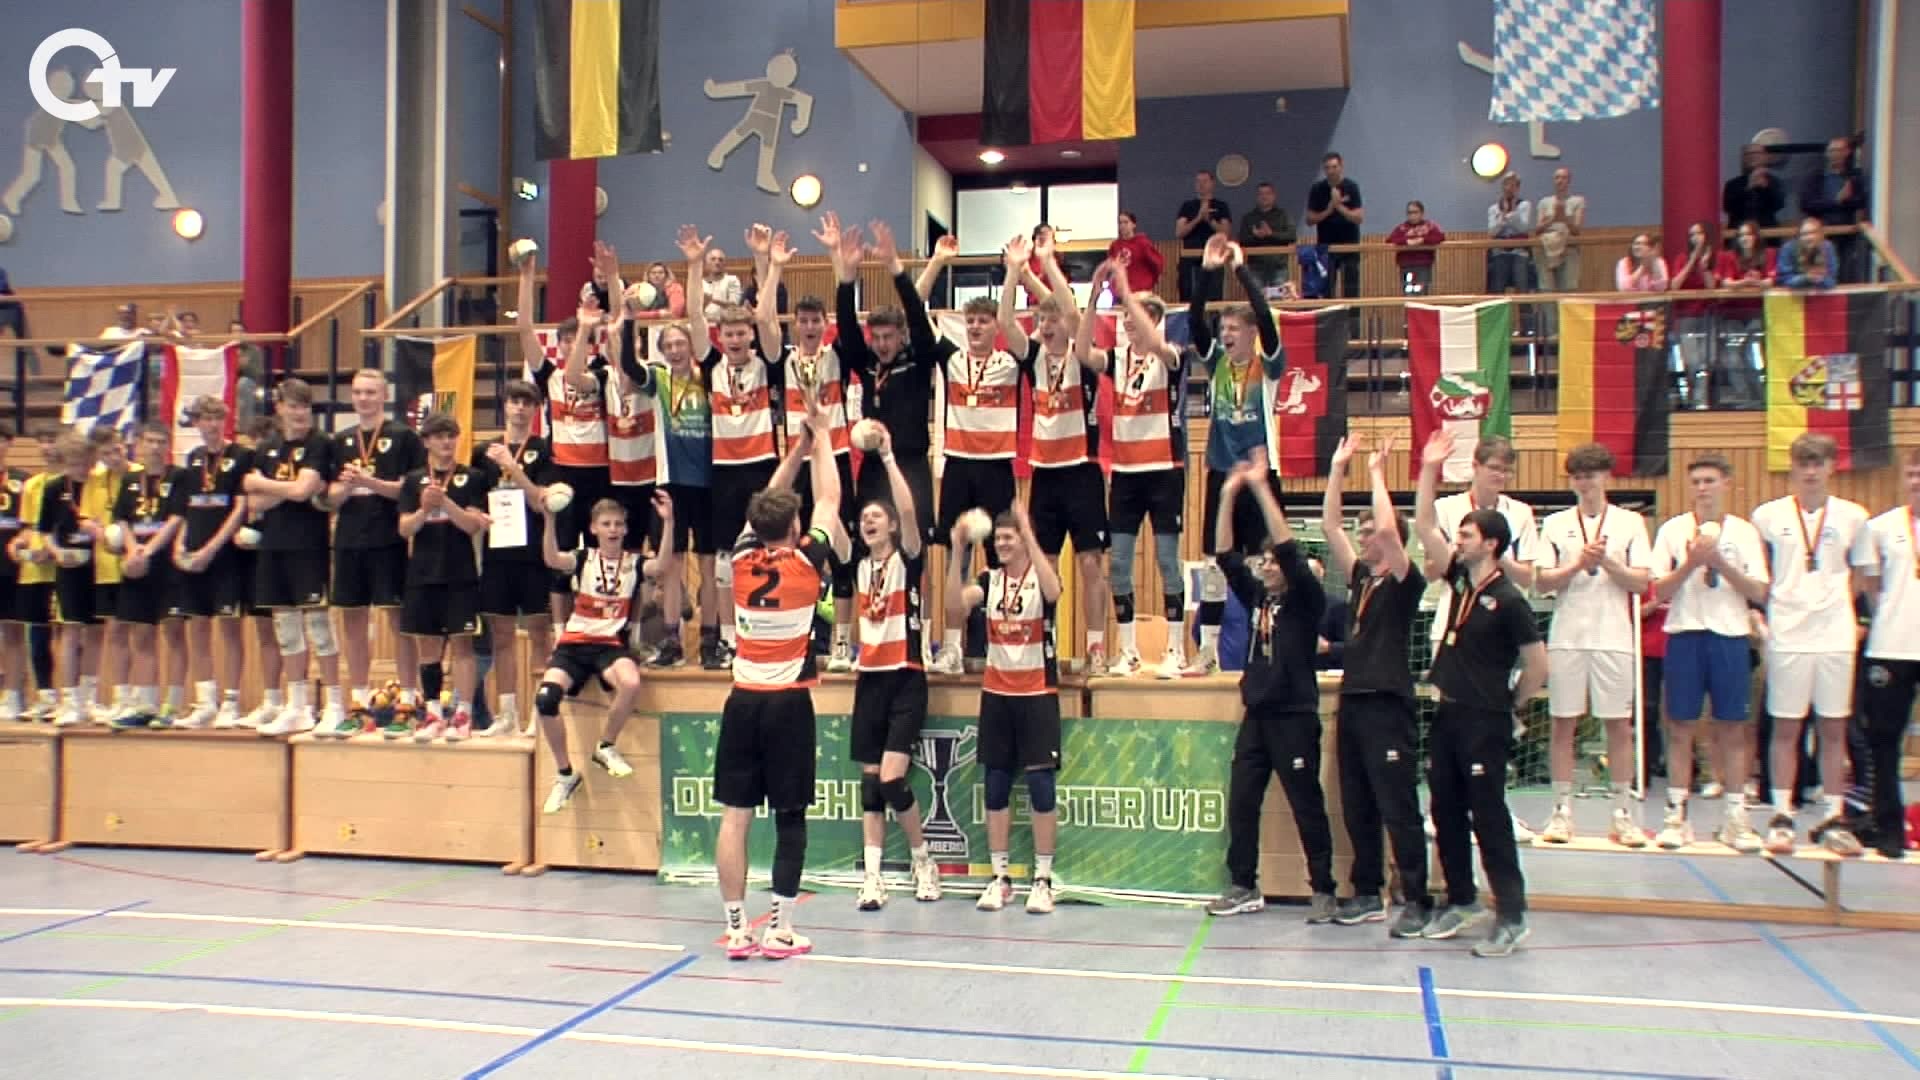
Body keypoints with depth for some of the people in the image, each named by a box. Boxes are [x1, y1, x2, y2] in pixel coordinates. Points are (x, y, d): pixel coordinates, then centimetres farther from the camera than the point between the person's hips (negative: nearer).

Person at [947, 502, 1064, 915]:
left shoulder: (1041, 576, -5)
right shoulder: (989, 580, 5)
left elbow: (1053, 592, -30)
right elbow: (955, 605, -13)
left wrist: (1030, 535, -34)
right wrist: (957, 551, -21)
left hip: (1038, 693, -4)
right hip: (996, 693, 4)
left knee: (1041, 785, -3)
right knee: (996, 786, 7)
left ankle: (1043, 880, 5)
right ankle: (1000, 877, 15)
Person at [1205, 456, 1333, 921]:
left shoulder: (1306, 601, -6)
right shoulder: (1257, 597, 10)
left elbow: (1288, 550, -19)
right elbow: (1225, 556, 3)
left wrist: (1261, 488, -21)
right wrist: (1229, 494, -5)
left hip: (1294, 717, -6)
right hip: (1255, 716, 6)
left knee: (1307, 807, 2)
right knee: (1240, 804, 6)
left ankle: (1323, 891, 12)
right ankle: (1244, 887, 16)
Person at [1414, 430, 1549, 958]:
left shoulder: (1508, 599, -12)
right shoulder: (1460, 579, 7)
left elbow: (1538, 666, -9)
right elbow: (1424, 528, 7)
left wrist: (1509, 706, 1)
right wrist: (1429, 472, 0)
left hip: (1484, 721, -7)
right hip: (1449, 715, 7)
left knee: (1488, 814, -5)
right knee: (1446, 810, 12)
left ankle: (1512, 916, 2)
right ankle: (1461, 900, 25)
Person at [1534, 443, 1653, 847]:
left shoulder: (1630, 522, 6)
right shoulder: (1555, 524, 8)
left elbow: (1641, 582, 0)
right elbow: (1542, 582, 1)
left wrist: (1606, 562, -14)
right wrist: (1579, 564, -13)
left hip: (1614, 636, 0)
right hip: (1567, 636, 1)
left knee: (1619, 725, 2)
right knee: (1564, 723, 2)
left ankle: (1623, 814, 10)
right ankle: (1562, 811, 9)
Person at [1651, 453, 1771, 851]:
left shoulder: (1744, 531, 6)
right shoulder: (1672, 529, 4)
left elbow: (1759, 593, 0)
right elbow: (1660, 591, 0)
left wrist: (1721, 564, -12)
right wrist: (1692, 563, -14)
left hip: (1730, 635, 1)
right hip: (1685, 634, 0)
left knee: (1732, 729, 4)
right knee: (1680, 727, 2)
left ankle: (1735, 817, 12)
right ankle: (1676, 815, 8)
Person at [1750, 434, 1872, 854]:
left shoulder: (1853, 516, 7)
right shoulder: (1767, 515, 3)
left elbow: (1861, 576, 14)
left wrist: (1841, 610, 2)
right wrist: (1763, 616, -1)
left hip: (1836, 637, 1)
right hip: (1787, 635, -1)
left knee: (1834, 729, 6)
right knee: (1785, 728, 1)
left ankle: (1834, 817, 15)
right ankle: (1781, 816, 7)